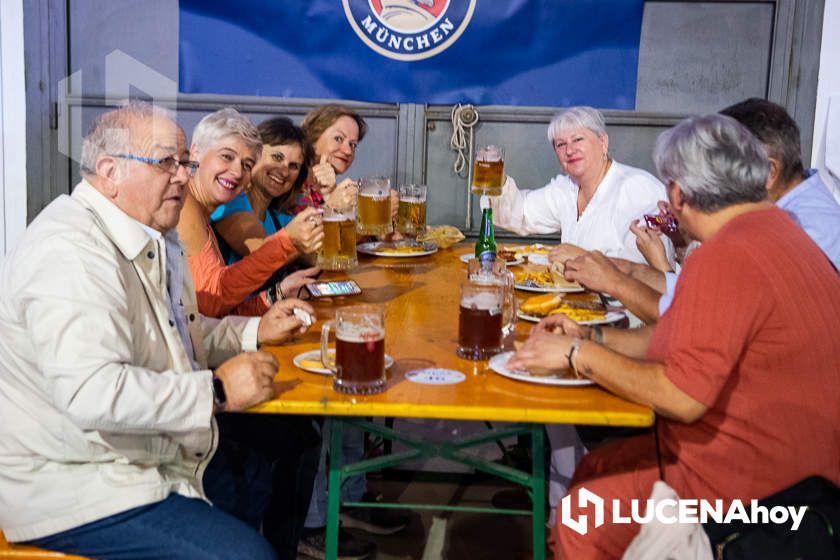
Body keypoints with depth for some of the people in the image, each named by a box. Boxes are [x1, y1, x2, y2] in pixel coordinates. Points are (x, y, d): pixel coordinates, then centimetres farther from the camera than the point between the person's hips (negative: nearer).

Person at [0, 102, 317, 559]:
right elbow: (91, 392, -33)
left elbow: (180, 335, 25)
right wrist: (217, 391, -26)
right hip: (79, 489, -10)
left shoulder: (153, 239, 13)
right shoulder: (71, 252, -22)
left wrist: (255, 331, 10)